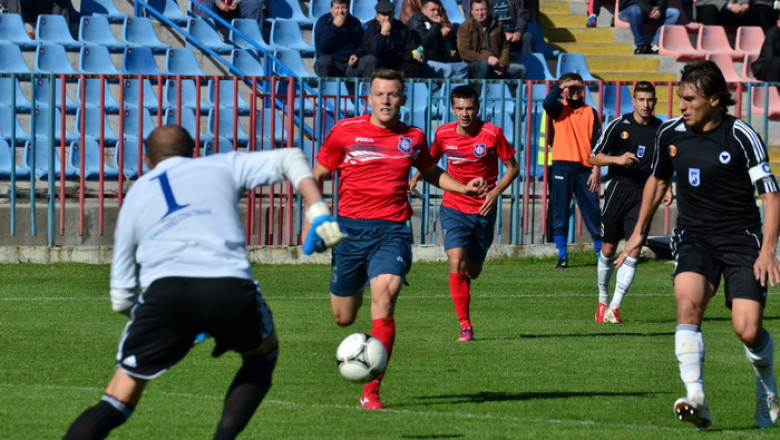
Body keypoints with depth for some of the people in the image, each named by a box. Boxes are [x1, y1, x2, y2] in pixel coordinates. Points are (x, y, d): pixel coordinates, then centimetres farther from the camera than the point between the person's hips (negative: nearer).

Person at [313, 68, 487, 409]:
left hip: (392, 230, 0)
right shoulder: (345, 132, 0)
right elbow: (316, 176, 8)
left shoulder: (413, 138, 8)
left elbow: (430, 172, 28)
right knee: (343, 318, 7)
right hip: (350, 227, 0)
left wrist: (463, 188, 12)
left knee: (384, 295, -24)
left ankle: (371, 390, -22)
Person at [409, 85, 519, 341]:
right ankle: (465, 326, -16)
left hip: (483, 211, 0)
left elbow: (513, 168, -1)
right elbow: (431, 159, 19)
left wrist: (496, 191, -16)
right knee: (456, 262, -20)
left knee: (473, 271, 10)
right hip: (454, 209, 0)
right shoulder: (444, 134, -3)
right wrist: (416, 178, 2)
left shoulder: (492, 134, -10)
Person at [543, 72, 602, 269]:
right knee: (560, 213, -2)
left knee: (593, 212, 0)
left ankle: (601, 253, 7)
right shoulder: (559, 110, 7)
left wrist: (597, 169, 0)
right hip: (562, 167, -1)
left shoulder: (590, 112, 11)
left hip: (585, 169, 1)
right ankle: (562, 256, 3)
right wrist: (561, 86, -13)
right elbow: (547, 103, -18)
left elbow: (597, 143, 7)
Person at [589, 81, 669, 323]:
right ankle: (602, 301, 24)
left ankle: (614, 307, -8)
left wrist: (667, 187, 6)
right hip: (618, 188, -1)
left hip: (644, 194, 1)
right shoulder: (618, 125, -1)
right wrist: (618, 159, -16)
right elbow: (594, 158, 0)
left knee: (634, 251, -10)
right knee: (608, 249, 4)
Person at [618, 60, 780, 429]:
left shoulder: (741, 136, -11)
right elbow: (658, 179, 23)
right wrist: (639, 232, 27)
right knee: (688, 302, -26)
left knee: (748, 330, -11)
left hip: (741, 239, -3)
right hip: (694, 238, 3)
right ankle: (696, 401, -30)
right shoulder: (670, 133, 4)